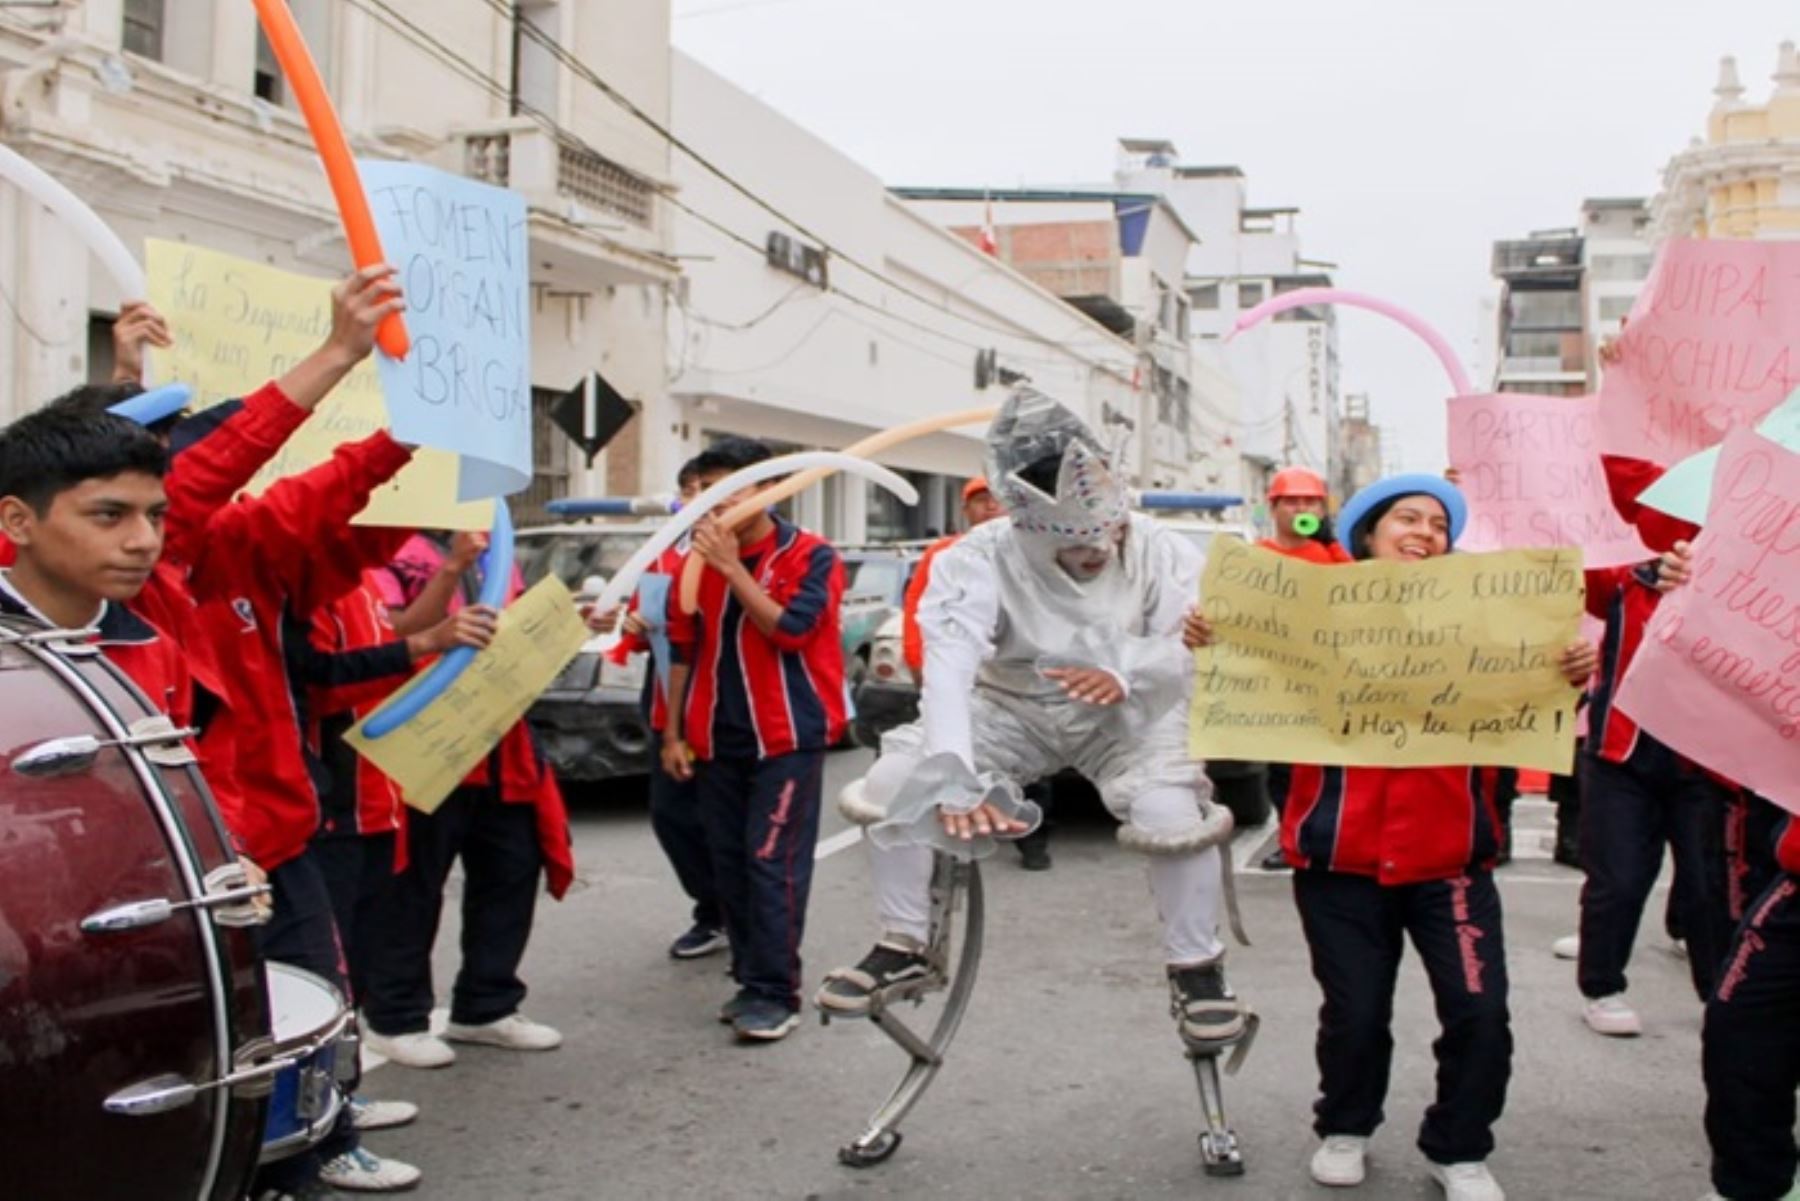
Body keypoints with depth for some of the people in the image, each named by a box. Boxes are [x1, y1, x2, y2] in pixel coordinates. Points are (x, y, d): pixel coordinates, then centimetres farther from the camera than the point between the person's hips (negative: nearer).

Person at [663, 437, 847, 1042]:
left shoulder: (811, 557, -6)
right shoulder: (698, 559, 7)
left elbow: (789, 629, -19)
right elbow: (683, 648, 13)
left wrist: (731, 566, -21)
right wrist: (674, 733, 11)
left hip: (787, 738, -5)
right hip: (716, 740, 5)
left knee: (773, 864, -8)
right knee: (729, 864, 8)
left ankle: (775, 993, -3)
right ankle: (750, 979, 18)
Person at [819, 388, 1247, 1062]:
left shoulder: (1158, 552, -19)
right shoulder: (979, 562, -24)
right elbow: (949, 671, -37)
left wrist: (1126, 672, -44)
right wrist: (956, 784, -52)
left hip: (1126, 714, -1)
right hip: (1014, 707, 1)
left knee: (1177, 812, -29)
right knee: (893, 783, -16)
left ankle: (1195, 970, -3)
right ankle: (903, 948, 4)